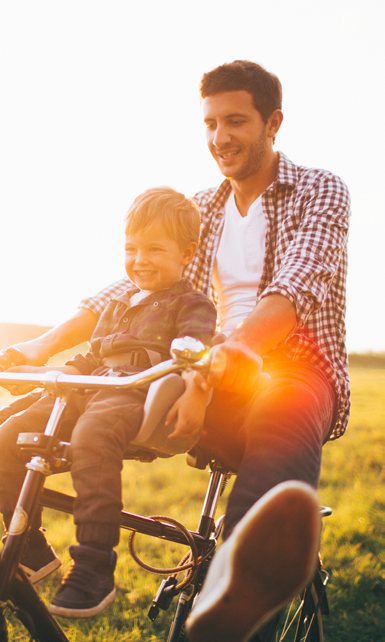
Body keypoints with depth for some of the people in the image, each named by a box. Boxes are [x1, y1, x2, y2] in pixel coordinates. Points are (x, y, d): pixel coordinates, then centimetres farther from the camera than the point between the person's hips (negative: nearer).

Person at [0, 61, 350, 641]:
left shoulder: (321, 192, 1)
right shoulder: (202, 211, 19)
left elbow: (296, 288, -20)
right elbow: (130, 286, 12)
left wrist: (236, 346, -41)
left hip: (295, 369, -5)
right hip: (220, 380, 5)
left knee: (281, 419, -47)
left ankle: (235, 594, -75)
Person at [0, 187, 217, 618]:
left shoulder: (190, 304, 8)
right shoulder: (118, 307, 32)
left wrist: (196, 392, -30)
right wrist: (42, 372, 22)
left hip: (139, 395, -7)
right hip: (86, 390, 8)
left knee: (92, 438, -40)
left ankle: (94, 568, -36)